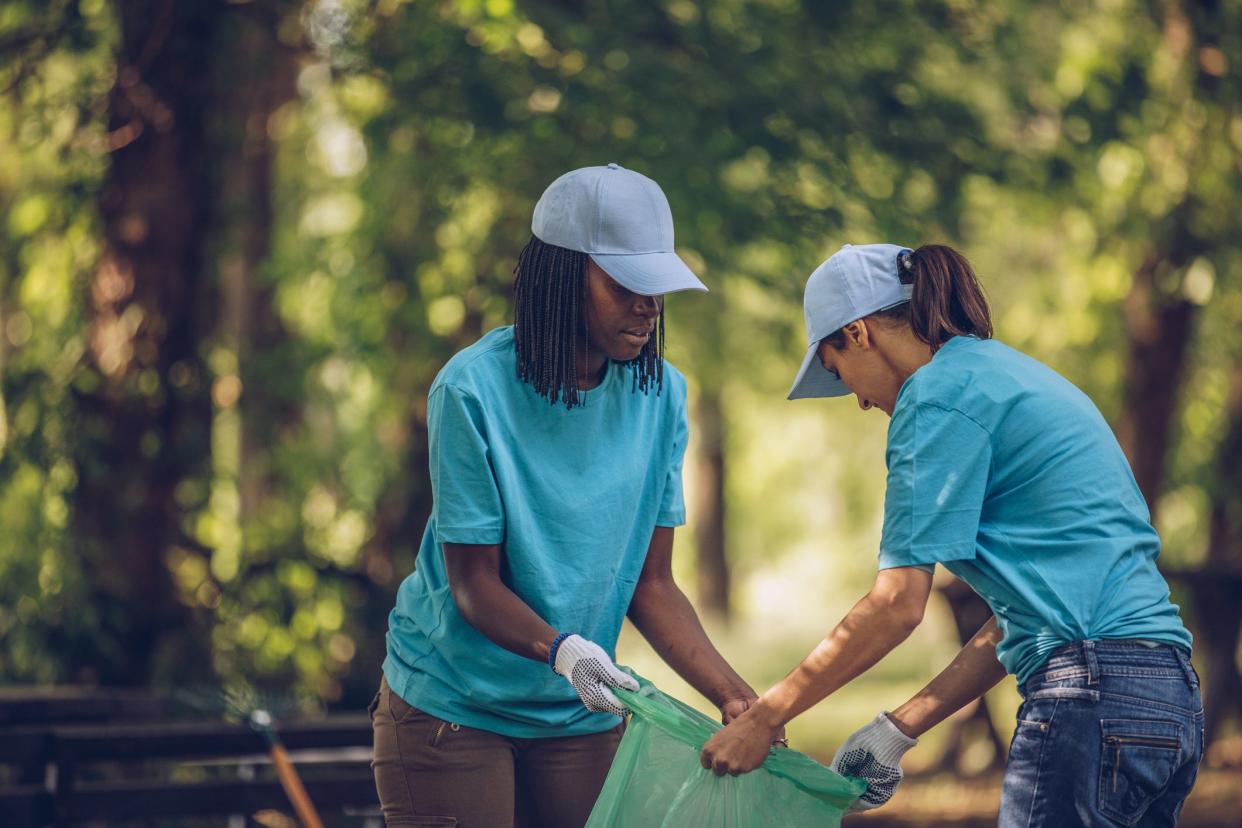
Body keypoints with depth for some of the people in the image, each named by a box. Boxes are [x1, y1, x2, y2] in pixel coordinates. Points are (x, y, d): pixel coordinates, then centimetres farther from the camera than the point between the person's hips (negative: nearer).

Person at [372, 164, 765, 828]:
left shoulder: (661, 394, -3)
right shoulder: (472, 389, -16)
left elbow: (651, 584, -1)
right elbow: (474, 581, -16)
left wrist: (733, 695, -14)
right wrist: (561, 649, -34)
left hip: (580, 717, 4)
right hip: (451, 707, -4)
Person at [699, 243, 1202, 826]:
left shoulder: (940, 391, -4)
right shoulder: (1009, 374, 24)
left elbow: (898, 603, -10)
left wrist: (763, 717, -2)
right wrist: (899, 729, 20)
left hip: (1093, 694, -9)